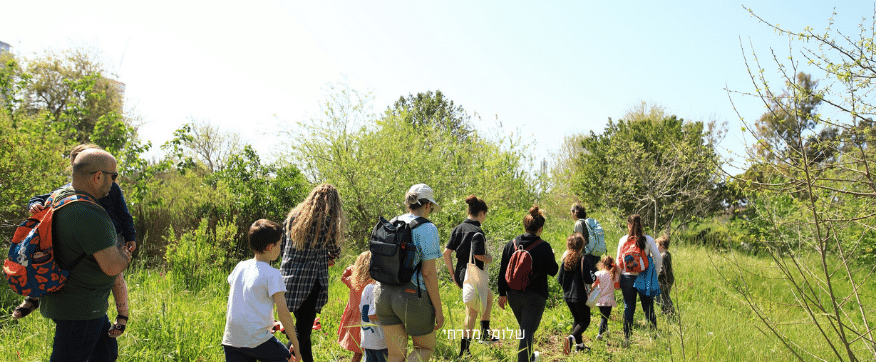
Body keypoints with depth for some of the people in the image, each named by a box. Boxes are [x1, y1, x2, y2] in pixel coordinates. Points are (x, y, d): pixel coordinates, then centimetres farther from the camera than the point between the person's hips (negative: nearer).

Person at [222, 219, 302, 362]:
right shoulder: (272, 275, -11)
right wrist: (295, 344, -5)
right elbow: (282, 311, -14)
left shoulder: (240, 267, 9)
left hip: (231, 339, 6)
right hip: (257, 341, -6)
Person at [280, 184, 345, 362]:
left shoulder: (293, 216, 8)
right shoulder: (326, 221, -8)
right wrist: (328, 256, 30)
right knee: (302, 332, -3)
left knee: (302, 329, 19)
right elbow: (335, 251, 5)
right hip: (310, 283, -6)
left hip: (288, 281, 7)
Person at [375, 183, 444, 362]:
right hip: (413, 296, -6)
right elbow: (428, 273, -13)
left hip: (385, 293, 6)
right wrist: (438, 309, -7)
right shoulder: (427, 229, -9)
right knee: (426, 347, 16)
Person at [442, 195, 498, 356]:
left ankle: (485, 333, 34)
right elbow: (478, 255, -26)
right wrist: (489, 258, -4)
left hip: (460, 275, 9)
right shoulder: (477, 232, -16)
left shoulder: (459, 228, 7)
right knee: (472, 312, 4)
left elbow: (446, 252, 4)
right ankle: (464, 349, 11)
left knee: (489, 296, 28)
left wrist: (453, 275, 11)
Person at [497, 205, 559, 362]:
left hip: (513, 295, 5)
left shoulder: (511, 244, 1)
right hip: (535, 296, -5)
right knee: (528, 331, 0)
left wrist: (502, 293, 11)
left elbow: (503, 271, 3)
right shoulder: (544, 247, -12)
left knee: (525, 328, 24)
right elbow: (553, 271, -3)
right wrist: (551, 257, 15)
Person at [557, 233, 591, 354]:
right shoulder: (583, 259, -15)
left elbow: (559, 279, 1)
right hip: (580, 296, -5)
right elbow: (587, 279, -19)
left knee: (577, 319, 21)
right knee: (585, 321, 5)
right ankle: (571, 337, -19)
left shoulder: (565, 259, 0)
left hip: (568, 296, 6)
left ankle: (579, 344, 23)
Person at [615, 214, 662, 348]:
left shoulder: (623, 240, -2)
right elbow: (658, 259, -6)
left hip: (627, 278, 0)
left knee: (628, 308, 8)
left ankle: (627, 337, 8)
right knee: (648, 308, 9)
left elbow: (619, 261, 0)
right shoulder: (648, 239, -2)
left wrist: (618, 278, 9)